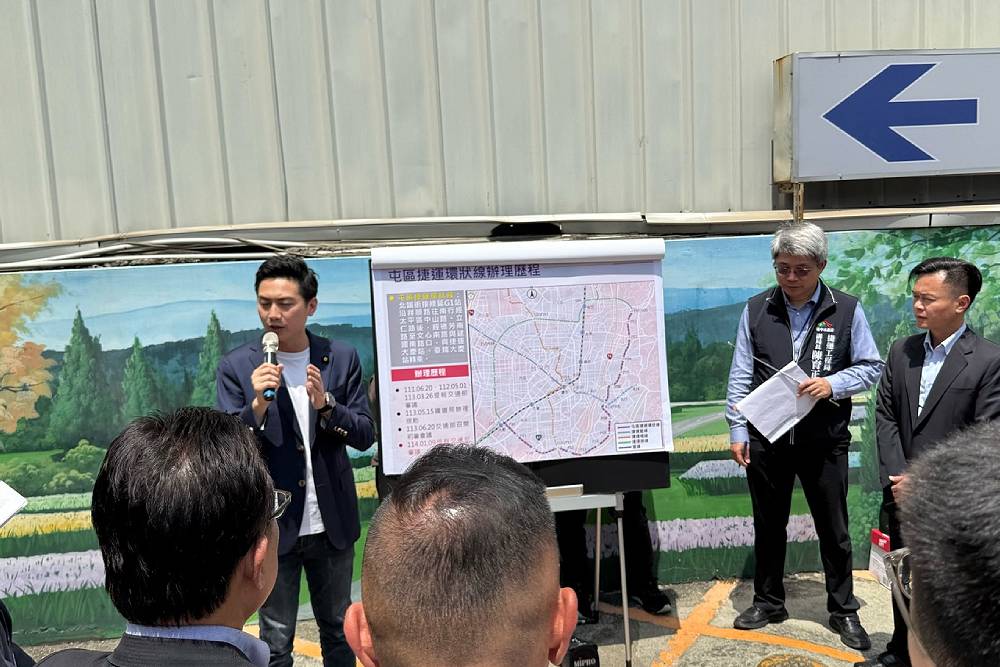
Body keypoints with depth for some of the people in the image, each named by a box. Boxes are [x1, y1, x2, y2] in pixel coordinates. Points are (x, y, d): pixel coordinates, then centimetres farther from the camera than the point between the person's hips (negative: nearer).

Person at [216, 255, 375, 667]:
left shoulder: (342, 359, -2)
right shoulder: (236, 367, -6)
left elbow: (365, 435, -3)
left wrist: (325, 404, -21)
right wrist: (257, 404, -27)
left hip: (332, 523, 2)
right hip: (274, 525, -2)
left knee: (339, 631, 19)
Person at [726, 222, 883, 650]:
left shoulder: (847, 310, -3)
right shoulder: (756, 310, 0)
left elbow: (870, 367, 2)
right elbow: (740, 377, 1)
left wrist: (833, 383, -17)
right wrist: (738, 431, -3)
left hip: (825, 441, -1)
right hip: (766, 438, 2)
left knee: (833, 529, 11)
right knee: (768, 525, 15)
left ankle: (843, 610, 29)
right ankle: (768, 602, 32)